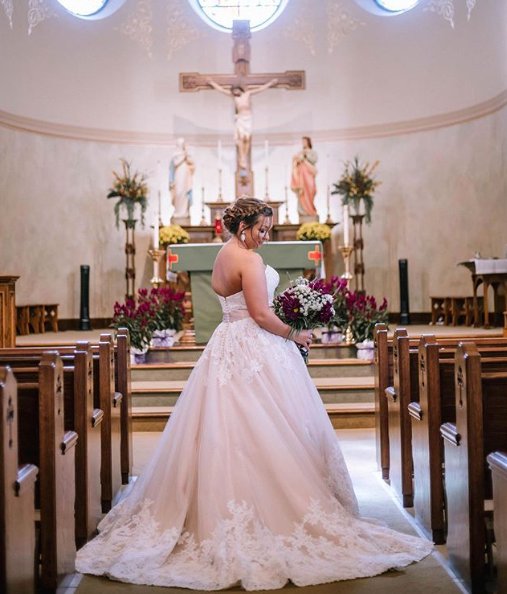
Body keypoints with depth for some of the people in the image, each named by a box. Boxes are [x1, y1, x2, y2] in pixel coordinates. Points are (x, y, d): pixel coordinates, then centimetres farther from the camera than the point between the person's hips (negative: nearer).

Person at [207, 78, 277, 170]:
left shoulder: (248, 93, 6)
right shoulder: (233, 96, 7)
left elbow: (261, 88, 11)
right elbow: (221, 89, 13)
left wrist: (270, 83, 12)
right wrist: (212, 83, 17)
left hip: (249, 118, 1)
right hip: (240, 119, 0)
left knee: (247, 139, -5)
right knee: (241, 138, -14)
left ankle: (245, 158, 0)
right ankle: (242, 159, -16)